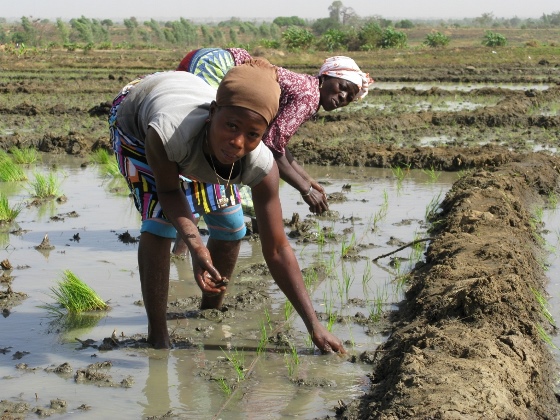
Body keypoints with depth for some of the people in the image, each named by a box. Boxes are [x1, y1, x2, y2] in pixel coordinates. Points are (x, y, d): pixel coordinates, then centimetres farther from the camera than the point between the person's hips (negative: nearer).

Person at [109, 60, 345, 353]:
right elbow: (169, 190, -26)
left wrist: (314, 326, -29)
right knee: (159, 219, -23)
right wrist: (195, 246, -45)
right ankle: (157, 339, -8)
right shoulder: (166, 133, -49)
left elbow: (277, 250, -27)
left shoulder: (260, 166, -37)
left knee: (231, 227, 1)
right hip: (134, 117, -3)